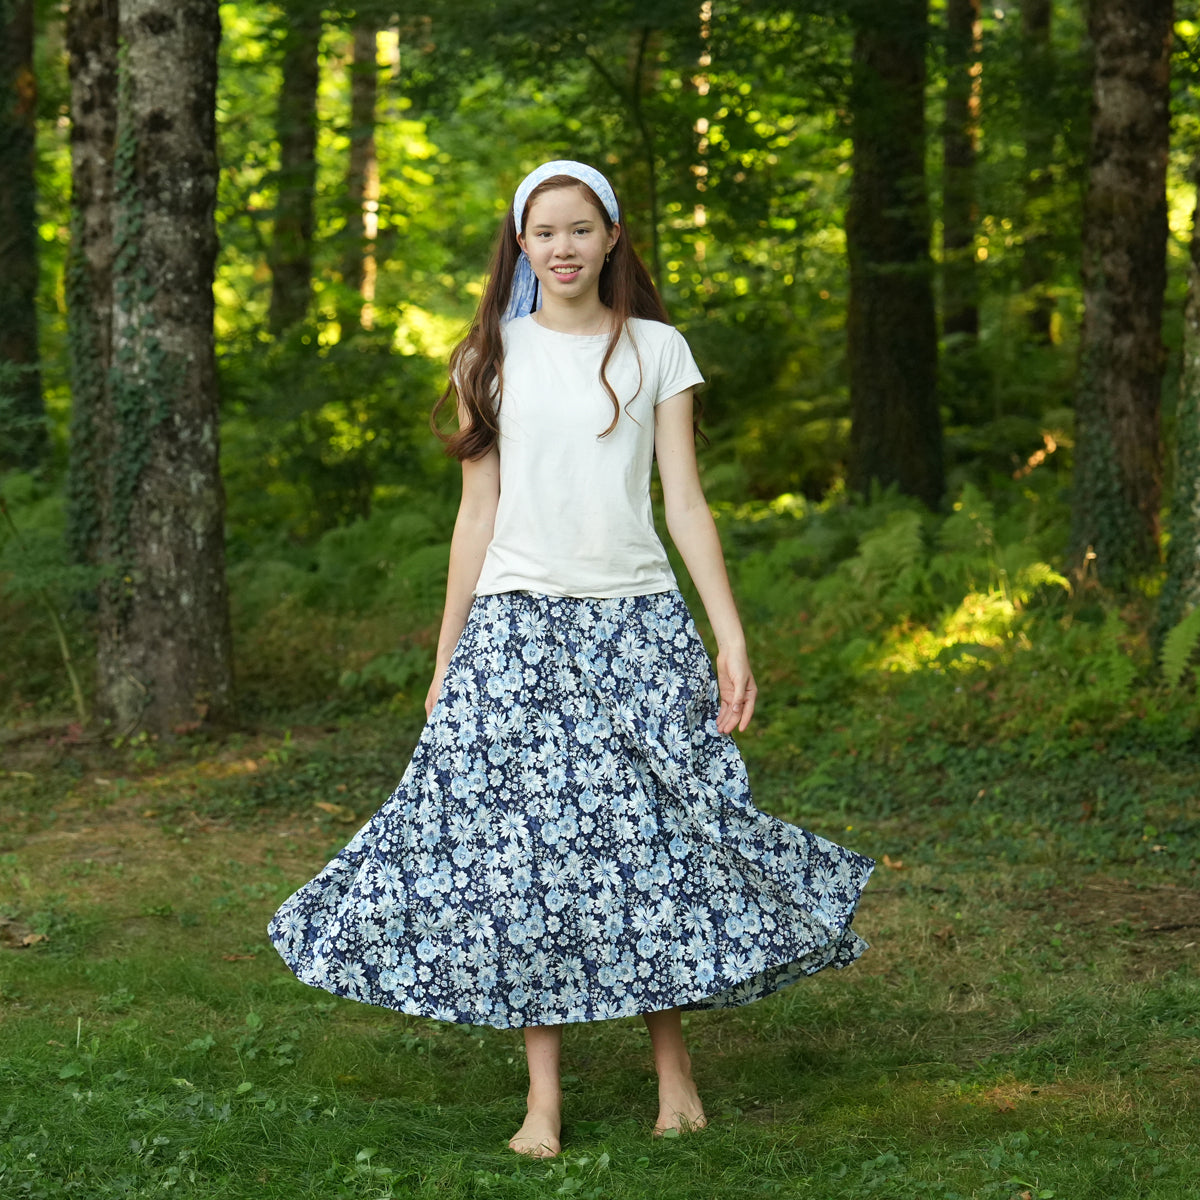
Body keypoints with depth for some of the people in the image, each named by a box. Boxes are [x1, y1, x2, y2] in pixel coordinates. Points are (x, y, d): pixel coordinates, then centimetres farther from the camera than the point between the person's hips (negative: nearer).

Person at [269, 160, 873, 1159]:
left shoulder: (657, 351, 6)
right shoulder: (492, 358, 7)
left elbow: (686, 502, 4)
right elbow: (477, 514, 9)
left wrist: (732, 635, -3)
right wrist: (445, 658, 7)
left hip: (638, 624, 0)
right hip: (518, 624, 0)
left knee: (657, 829, -1)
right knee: (520, 838, -3)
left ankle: (673, 1064, 17)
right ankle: (544, 1093, 6)